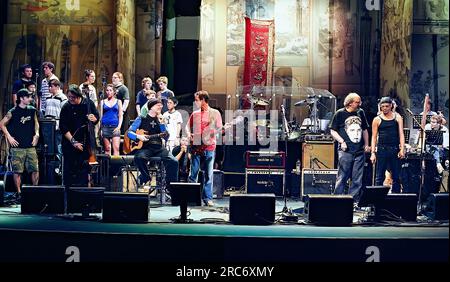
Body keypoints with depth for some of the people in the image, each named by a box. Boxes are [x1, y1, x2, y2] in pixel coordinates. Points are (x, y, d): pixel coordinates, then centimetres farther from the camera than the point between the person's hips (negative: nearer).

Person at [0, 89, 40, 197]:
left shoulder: (32, 110, 8)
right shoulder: (12, 112, -5)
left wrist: (36, 134, 8)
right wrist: (9, 137, -5)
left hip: (30, 146, 4)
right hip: (17, 146, -4)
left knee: (35, 170, 1)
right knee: (17, 171, 0)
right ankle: (19, 193, 9)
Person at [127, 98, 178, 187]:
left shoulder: (159, 120, 15)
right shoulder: (142, 119, 6)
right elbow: (129, 132, 3)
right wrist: (138, 136, -16)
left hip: (158, 147, 3)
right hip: (145, 147, -3)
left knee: (173, 162, -20)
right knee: (139, 158, -36)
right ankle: (145, 176, -7)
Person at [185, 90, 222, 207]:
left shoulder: (215, 113, 4)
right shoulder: (195, 114, 14)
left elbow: (219, 128, 0)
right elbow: (188, 126, 20)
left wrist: (212, 133, -17)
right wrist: (189, 134, 0)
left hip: (209, 146, -3)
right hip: (196, 146, 3)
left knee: (208, 174, 0)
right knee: (193, 173, 2)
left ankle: (207, 198, 5)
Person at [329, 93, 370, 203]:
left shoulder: (361, 113, 13)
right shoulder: (340, 113, -1)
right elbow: (333, 131, 2)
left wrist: (366, 145, 13)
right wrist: (342, 141, -10)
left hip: (359, 152, 5)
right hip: (345, 151, -5)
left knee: (357, 180, 4)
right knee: (342, 178, -5)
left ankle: (354, 201, 10)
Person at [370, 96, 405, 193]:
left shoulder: (397, 117, 8)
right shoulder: (377, 119, 3)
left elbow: (401, 134, 2)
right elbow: (374, 137, 3)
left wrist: (402, 149, -9)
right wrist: (373, 153, -6)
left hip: (395, 149, 2)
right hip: (382, 149, -2)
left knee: (396, 176, 5)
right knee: (380, 176, 0)